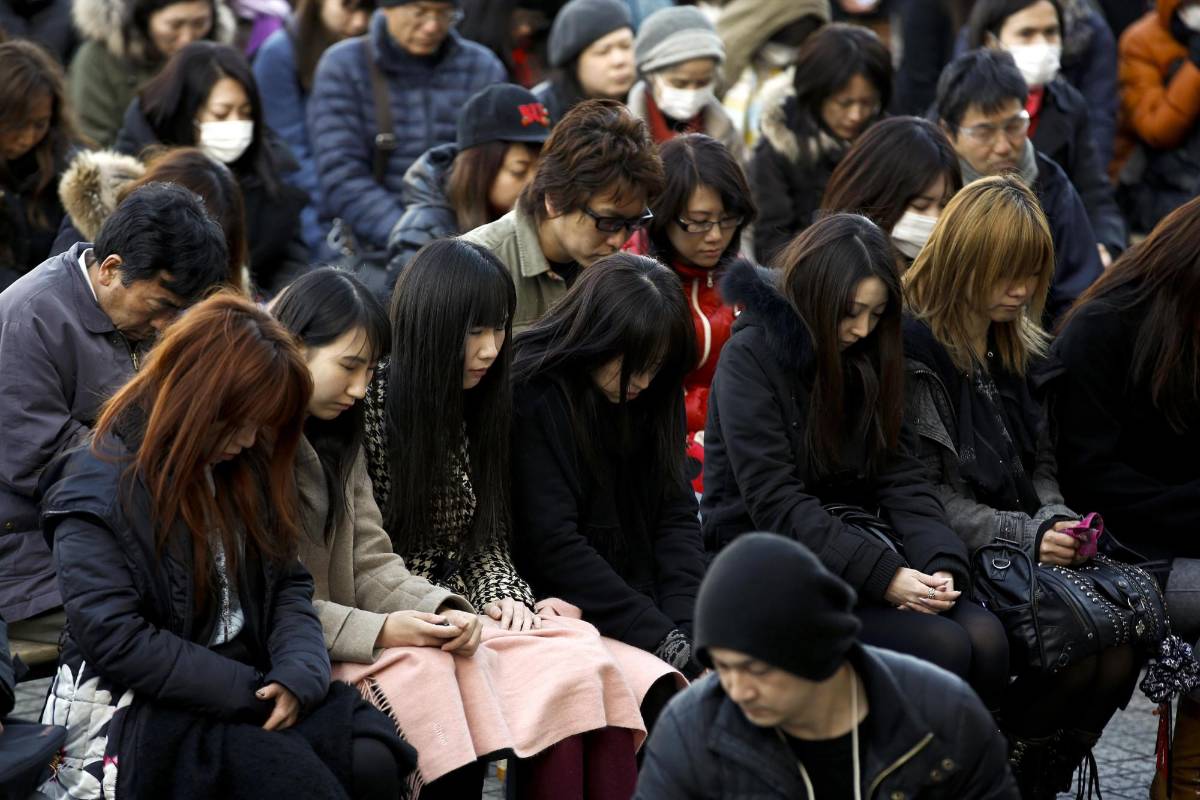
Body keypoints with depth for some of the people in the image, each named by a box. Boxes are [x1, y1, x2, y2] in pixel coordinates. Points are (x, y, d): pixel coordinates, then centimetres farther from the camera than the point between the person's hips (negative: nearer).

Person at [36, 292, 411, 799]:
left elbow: (287, 585, 11)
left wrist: (297, 675, -11)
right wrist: (254, 692, -17)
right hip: (139, 711, -6)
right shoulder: (98, 487, -11)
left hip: (248, 684, 6)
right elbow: (115, 640, -17)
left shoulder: (246, 470, 10)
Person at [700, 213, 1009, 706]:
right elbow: (775, 503, -15)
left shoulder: (867, 358, 12)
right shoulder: (751, 356, -8)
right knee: (940, 647, -26)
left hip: (861, 544, 6)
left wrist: (942, 565, -12)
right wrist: (882, 576, -22)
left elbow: (900, 477, 7)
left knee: (986, 639, -20)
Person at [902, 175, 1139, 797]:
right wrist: (1023, 536, -19)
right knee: (1077, 652, -26)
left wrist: (1057, 520, -2)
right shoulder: (913, 349, -9)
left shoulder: (1017, 351, 16)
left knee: (1118, 654, -18)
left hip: (1025, 556, 7)